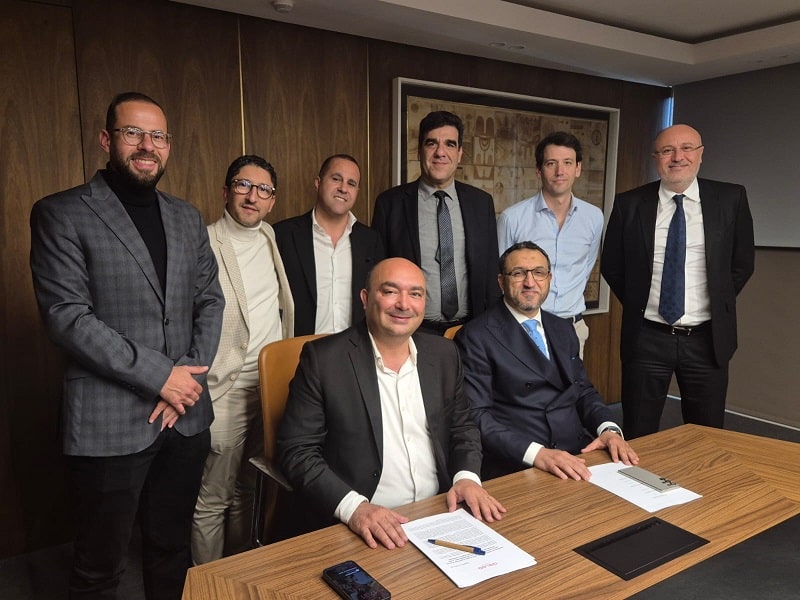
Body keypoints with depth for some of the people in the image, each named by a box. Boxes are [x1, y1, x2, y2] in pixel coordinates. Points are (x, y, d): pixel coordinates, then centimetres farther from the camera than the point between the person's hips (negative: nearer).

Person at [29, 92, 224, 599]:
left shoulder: (187, 219, 11)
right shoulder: (62, 214, -4)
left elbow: (210, 302, 9)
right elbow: (66, 316, -12)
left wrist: (190, 377, -5)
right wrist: (158, 376, -14)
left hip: (186, 417, 5)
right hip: (109, 424, -4)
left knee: (173, 549, 18)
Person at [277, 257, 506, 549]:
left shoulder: (443, 353, 6)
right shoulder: (323, 358, -8)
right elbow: (297, 451, -8)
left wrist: (467, 477, -5)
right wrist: (353, 506, -21)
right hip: (360, 528, -4)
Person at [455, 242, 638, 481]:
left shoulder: (563, 329, 16)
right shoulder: (476, 337, -6)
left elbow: (583, 390, 18)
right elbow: (475, 415, -12)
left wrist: (609, 429, -3)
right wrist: (536, 453, -23)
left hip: (578, 455, 7)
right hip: (514, 468, -6)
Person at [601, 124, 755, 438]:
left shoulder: (730, 199, 0)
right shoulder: (629, 204, -2)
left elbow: (742, 263, 9)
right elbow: (611, 266, 8)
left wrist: (719, 305, 6)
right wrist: (638, 305, 6)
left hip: (708, 338, 1)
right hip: (646, 337, 0)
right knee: (639, 440, 10)